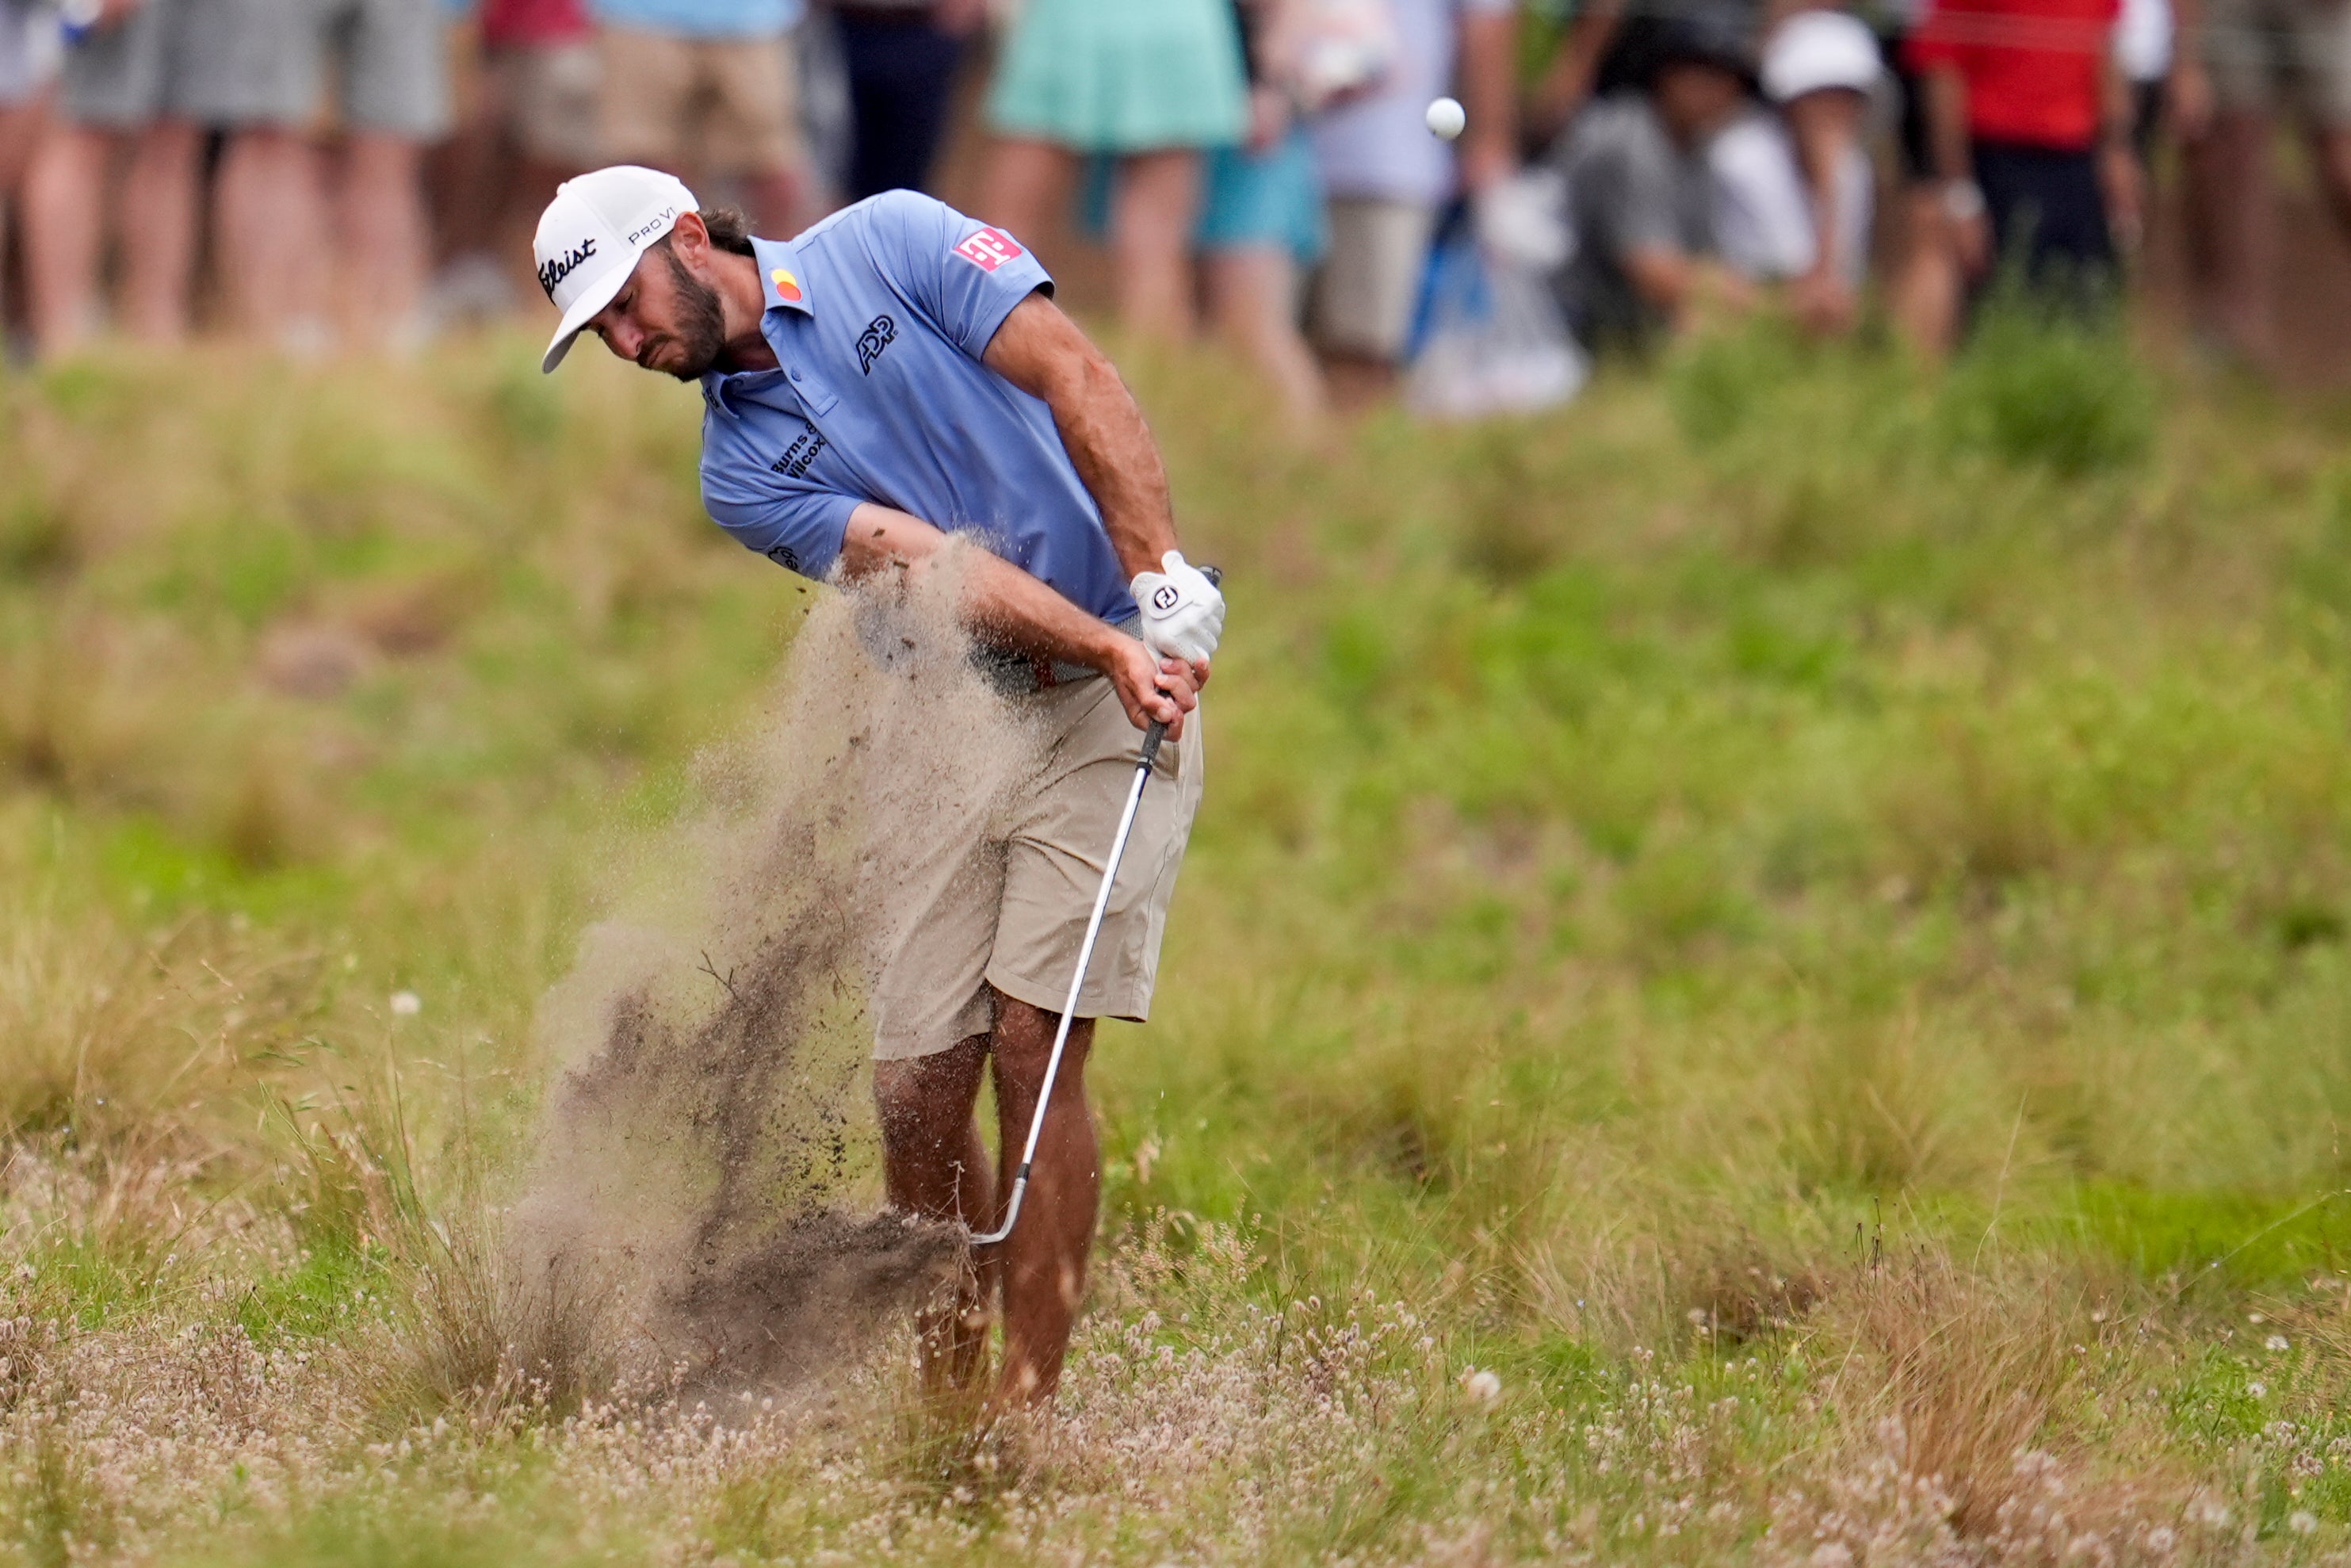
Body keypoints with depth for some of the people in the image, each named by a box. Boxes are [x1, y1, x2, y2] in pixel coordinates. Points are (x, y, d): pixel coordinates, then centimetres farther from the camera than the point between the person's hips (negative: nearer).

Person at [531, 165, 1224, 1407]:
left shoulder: (892, 244, -1)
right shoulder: (742, 474, 6)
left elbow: (1078, 381, -8)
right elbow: (930, 564, -10)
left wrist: (1160, 582, -20)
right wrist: (1103, 649, -24)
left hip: (1114, 699, -5)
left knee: (1029, 1040, -14)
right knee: (917, 1086, -3)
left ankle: (1027, 1405, -12)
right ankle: (947, 1395, 10)